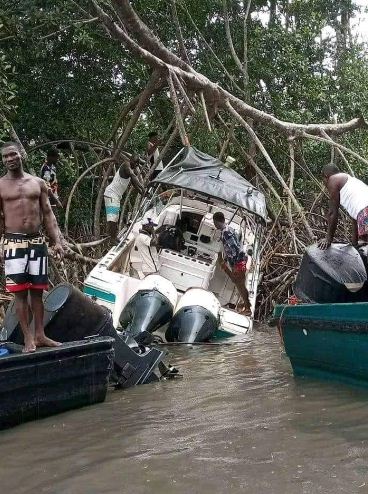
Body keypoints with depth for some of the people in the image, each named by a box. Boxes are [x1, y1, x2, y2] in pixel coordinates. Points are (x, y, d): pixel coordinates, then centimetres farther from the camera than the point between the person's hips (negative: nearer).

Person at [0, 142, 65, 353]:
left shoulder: (38, 183, 10)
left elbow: (48, 214, 9)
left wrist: (57, 241, 0)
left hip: (38, 242, 3)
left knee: (37, 291, 7)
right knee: (20, 292, -2)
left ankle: (40, 335, 15)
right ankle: (28, 337, 4)